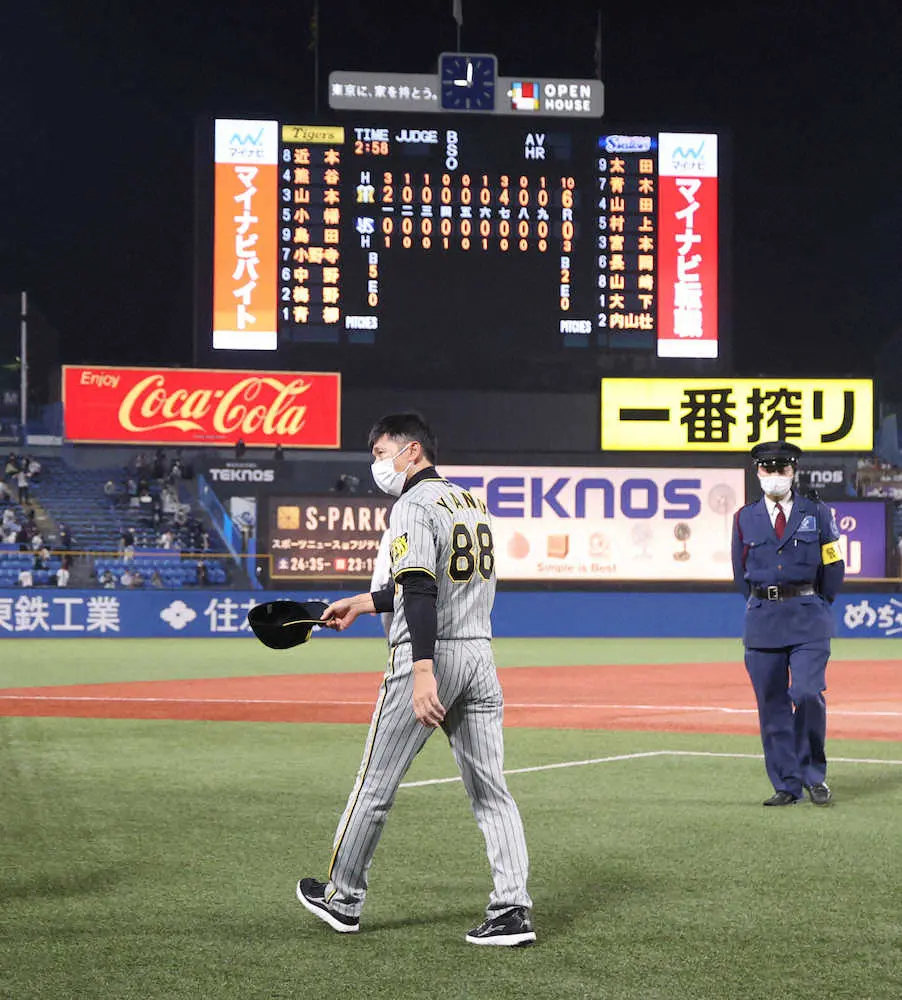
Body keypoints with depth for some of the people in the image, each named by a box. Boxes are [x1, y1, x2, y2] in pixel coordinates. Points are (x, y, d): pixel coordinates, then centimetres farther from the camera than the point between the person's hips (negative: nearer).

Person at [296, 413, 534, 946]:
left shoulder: (415, 506, -10)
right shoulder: (471, 501, 17)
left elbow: (421, 593, -23)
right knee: (492, 792, 5)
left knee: (376, 784, 7)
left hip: (430, 654, -8)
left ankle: (344, 898, 19)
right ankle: (513, 909, -4)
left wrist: (423, 674, -31)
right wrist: (363, 603, 33)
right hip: (479, 653, 8)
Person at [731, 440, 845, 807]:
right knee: (772, 706, 0)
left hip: (808, 617, -2)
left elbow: (834, 567, 10)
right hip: (762, 621, 2)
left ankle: (814, 776, 1)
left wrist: (813, 606, 10)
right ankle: (787, 786, 6)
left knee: (807, 694, -16)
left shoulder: (817, 513, 6)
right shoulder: (745, 518, 10)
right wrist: (763, 607, 13)